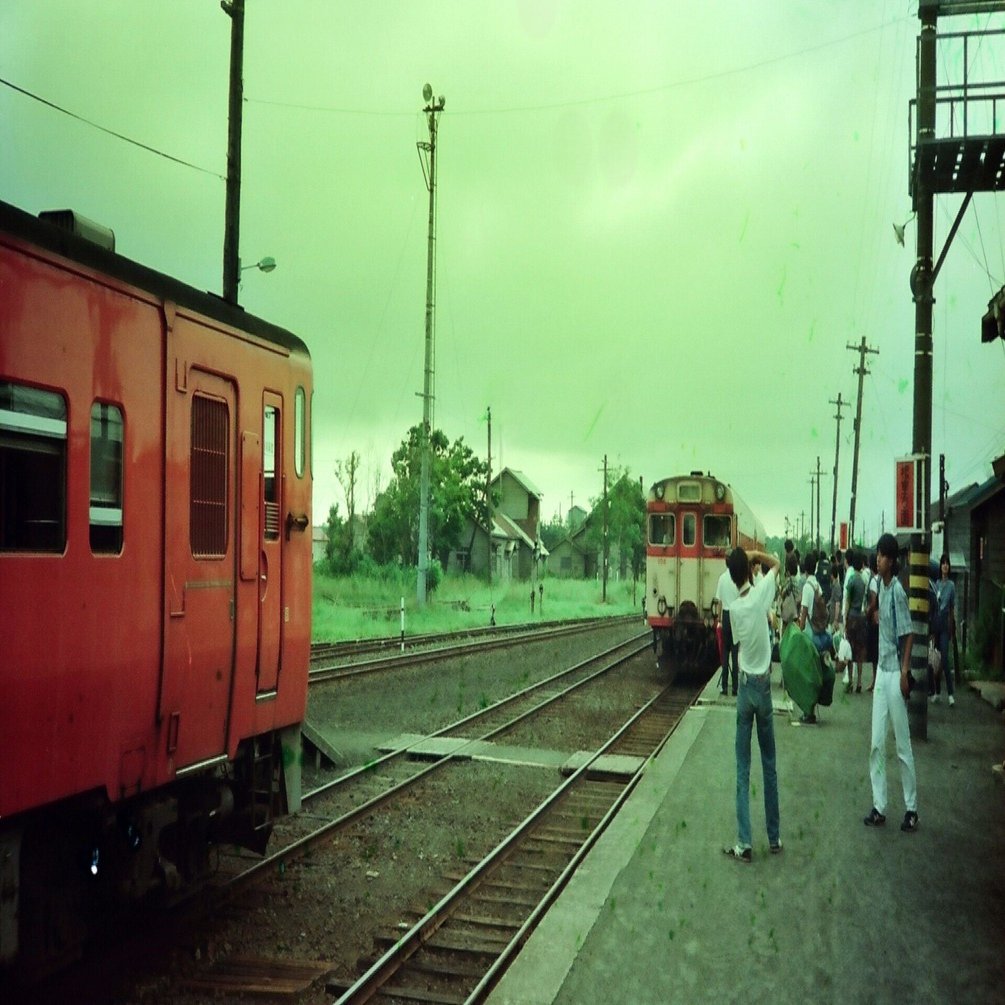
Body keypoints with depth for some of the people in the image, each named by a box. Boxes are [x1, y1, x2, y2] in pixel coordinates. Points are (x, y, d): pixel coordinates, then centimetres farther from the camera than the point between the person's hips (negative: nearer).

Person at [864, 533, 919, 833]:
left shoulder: (898, 591, -14)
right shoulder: (881, 587, 8)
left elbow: (908, 634, -14)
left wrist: (905, 672, -18)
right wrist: (879, 670, 16)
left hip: (895, 672, -7)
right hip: (881, 670, 7)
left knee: (902, 745, 1)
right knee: (877, 743, 7)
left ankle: (911, 808, 11)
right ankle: (879, 806, 13)